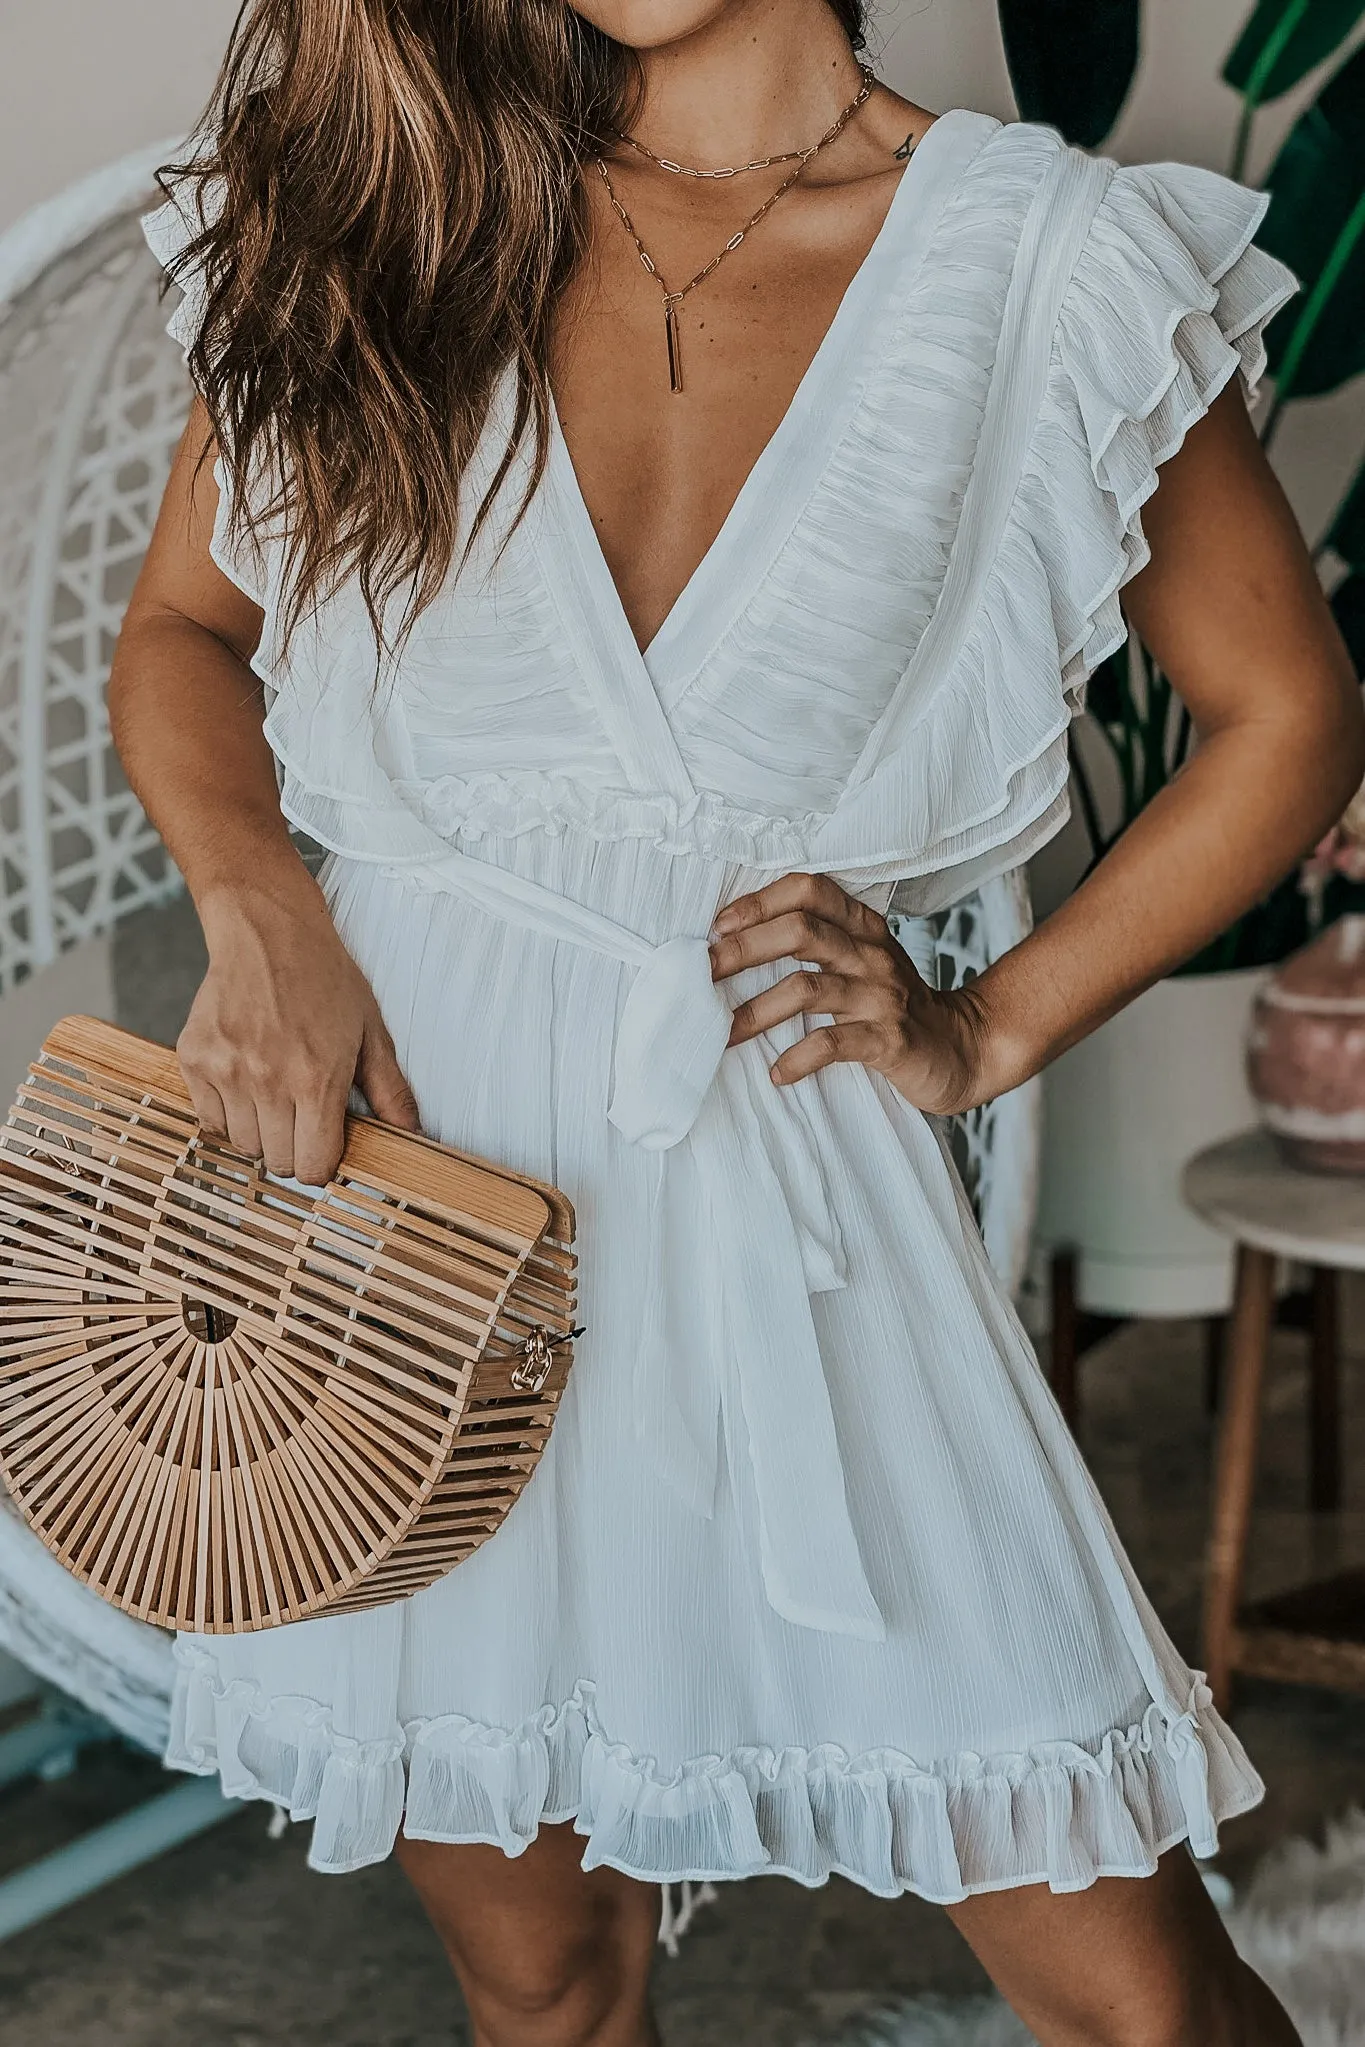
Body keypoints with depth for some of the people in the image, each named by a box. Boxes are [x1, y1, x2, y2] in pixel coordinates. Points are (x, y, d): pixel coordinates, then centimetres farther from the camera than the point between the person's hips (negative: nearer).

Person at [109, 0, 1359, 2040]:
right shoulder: (382, 205, 3)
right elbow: (179, 630, 13)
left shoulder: (1043, 258, -3)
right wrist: (257, 909, -6)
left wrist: (991, 1031, -1)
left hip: (778, 1192, -1)